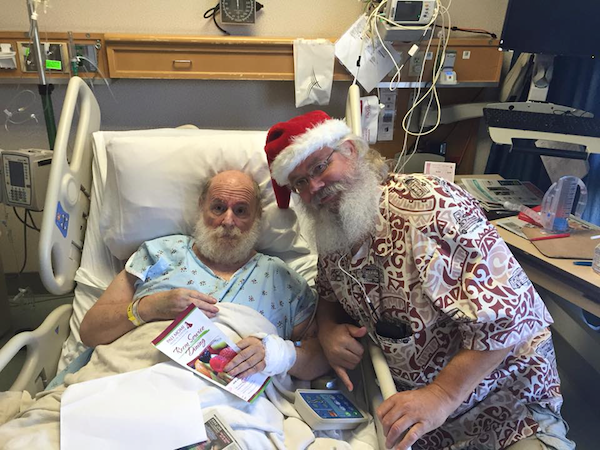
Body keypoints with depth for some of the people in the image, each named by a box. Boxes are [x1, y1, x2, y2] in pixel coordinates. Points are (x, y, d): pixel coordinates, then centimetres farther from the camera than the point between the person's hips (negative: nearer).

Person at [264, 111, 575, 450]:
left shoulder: (425, 202, -22)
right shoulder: (331, 240, -1)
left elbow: (506, 309, -24)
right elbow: (329, 296, 14)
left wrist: (441, 396, -25)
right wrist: (328, 328, -8)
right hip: (405, 398, 6)